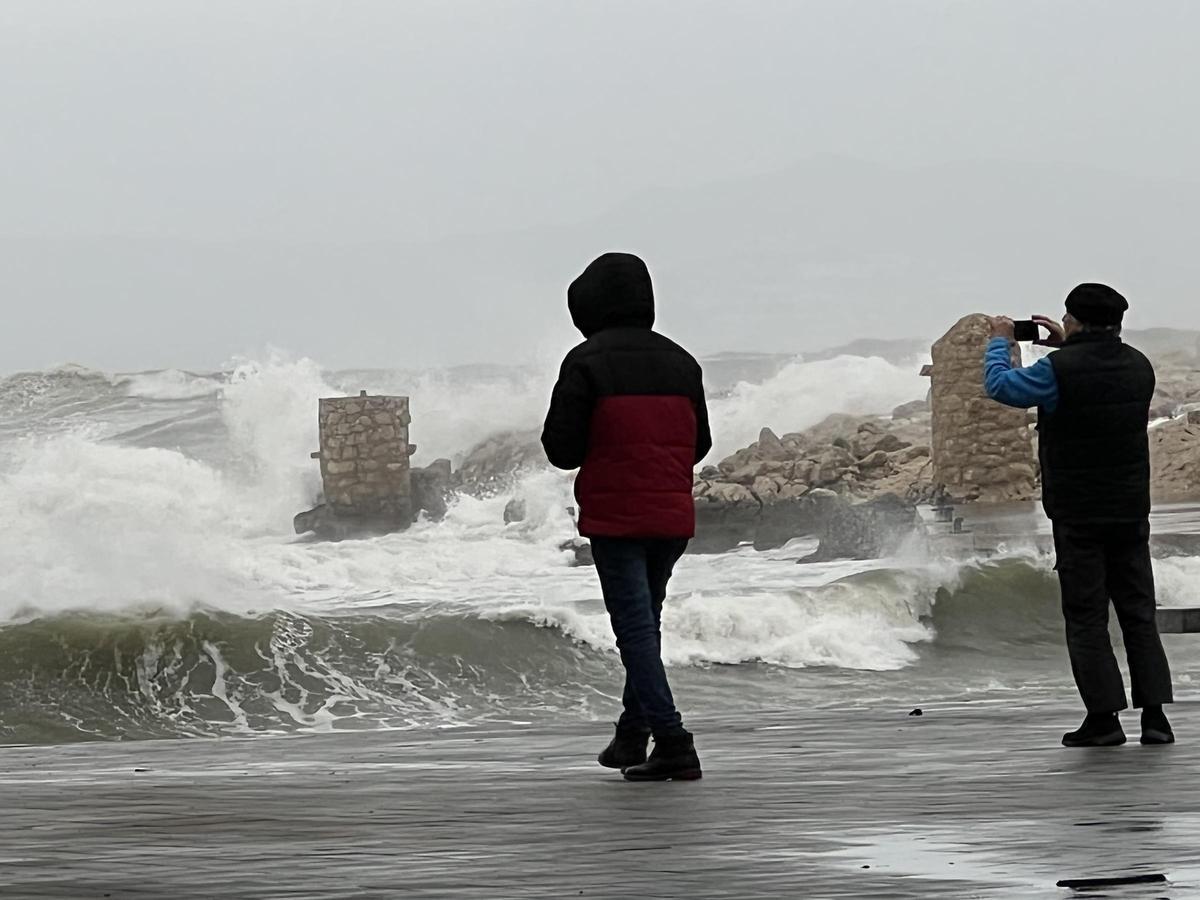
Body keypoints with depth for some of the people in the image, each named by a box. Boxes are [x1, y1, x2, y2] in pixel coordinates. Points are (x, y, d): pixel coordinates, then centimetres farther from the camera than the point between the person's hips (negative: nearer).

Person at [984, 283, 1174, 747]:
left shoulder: (1061, 369, -14)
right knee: (1138, 613, 8)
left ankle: (1104, 717, -4)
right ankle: (1155, 714, 1)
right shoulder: (1138, 366, 5)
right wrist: (1066, 347, 30)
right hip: (1131, 512, 5)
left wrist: (999, 342, 15)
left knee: (1086, 618, 0)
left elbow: (1000, 386, -1)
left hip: (1078, 515, -5)